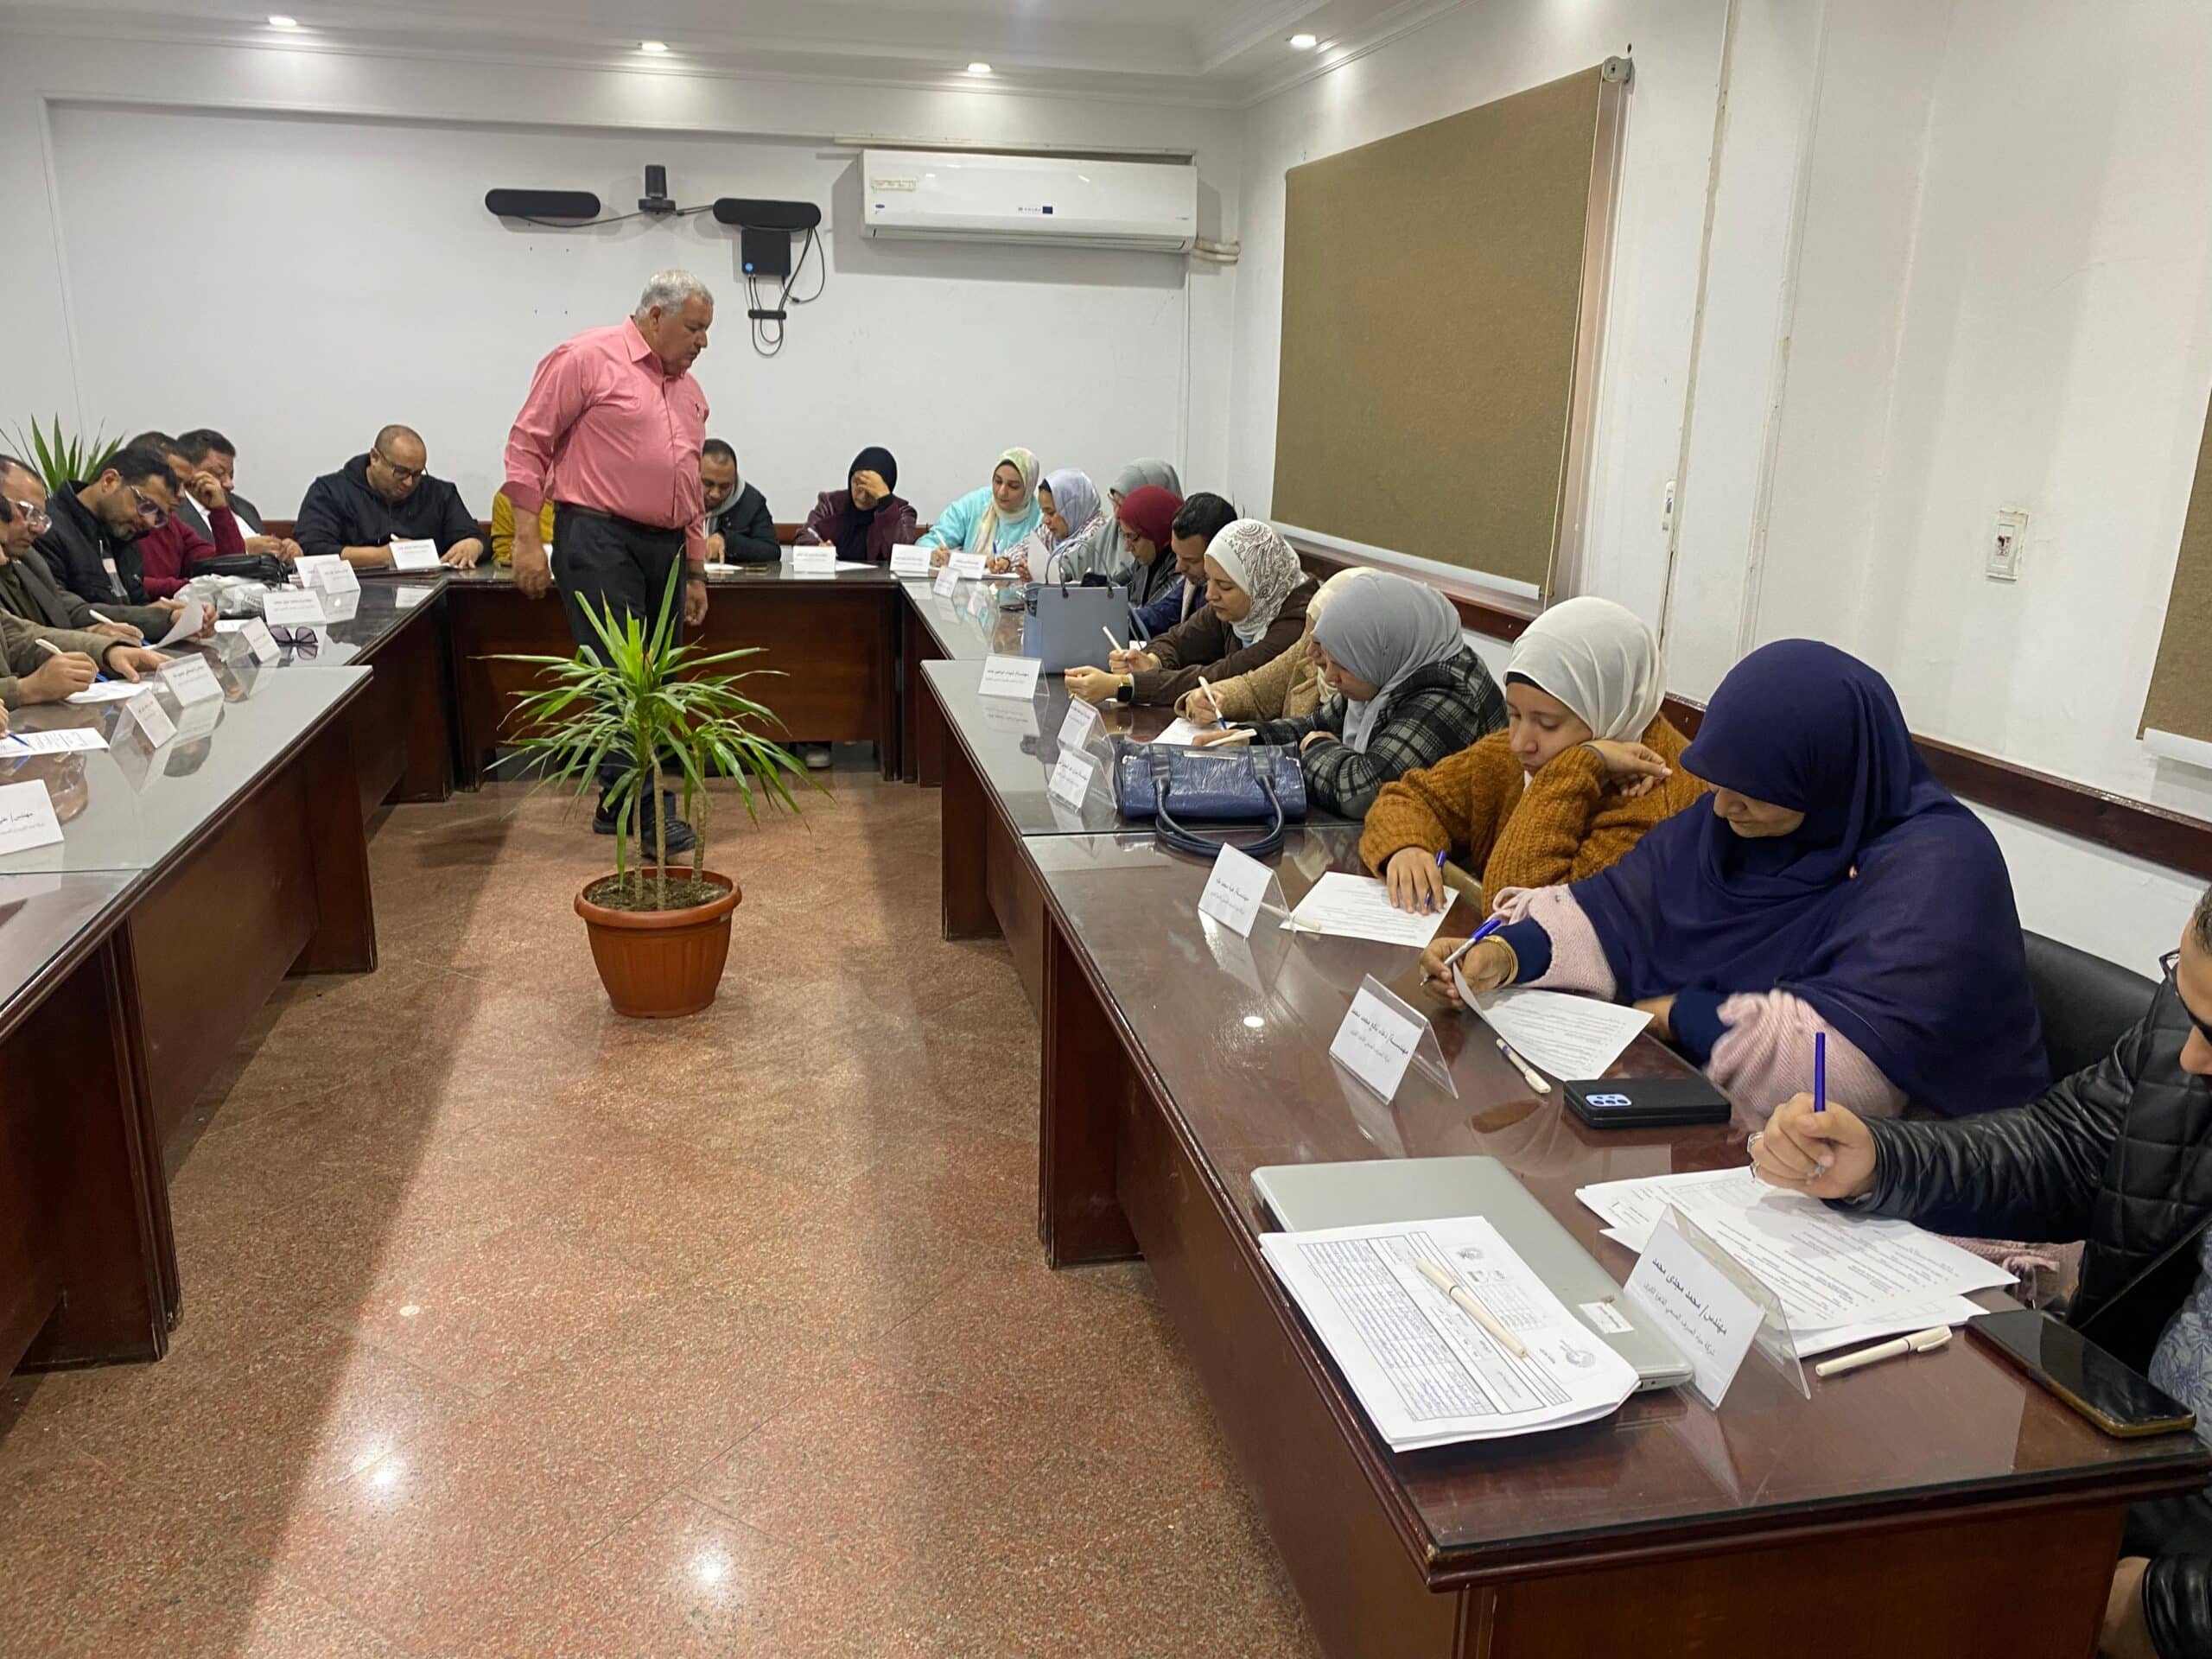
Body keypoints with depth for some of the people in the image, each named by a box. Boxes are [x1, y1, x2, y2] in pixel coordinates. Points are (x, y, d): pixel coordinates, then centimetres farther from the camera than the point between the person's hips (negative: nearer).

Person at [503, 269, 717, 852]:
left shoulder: (689, 390, 20)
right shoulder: (587, 359, -3)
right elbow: (529, 444, -5)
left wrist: (696, 572, 22)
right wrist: (527, 540, -11)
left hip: (665, 547, 7)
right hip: (599, 539, -7)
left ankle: (617, 802, 16)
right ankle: (646, 804, -7)